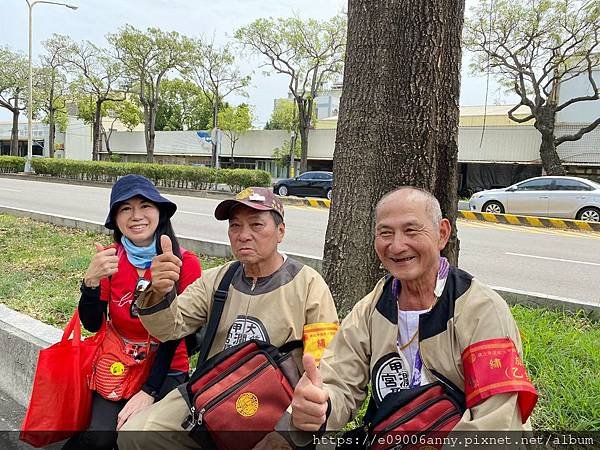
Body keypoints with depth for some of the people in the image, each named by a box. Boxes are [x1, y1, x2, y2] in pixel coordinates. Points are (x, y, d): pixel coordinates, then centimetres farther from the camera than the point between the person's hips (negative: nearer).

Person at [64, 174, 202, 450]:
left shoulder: (185, 262, -12)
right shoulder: (109, 259, -2)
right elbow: (92, 325, -7)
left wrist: (148, 392, -16)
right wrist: (91, 280, -25)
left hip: (166, 370, -1)